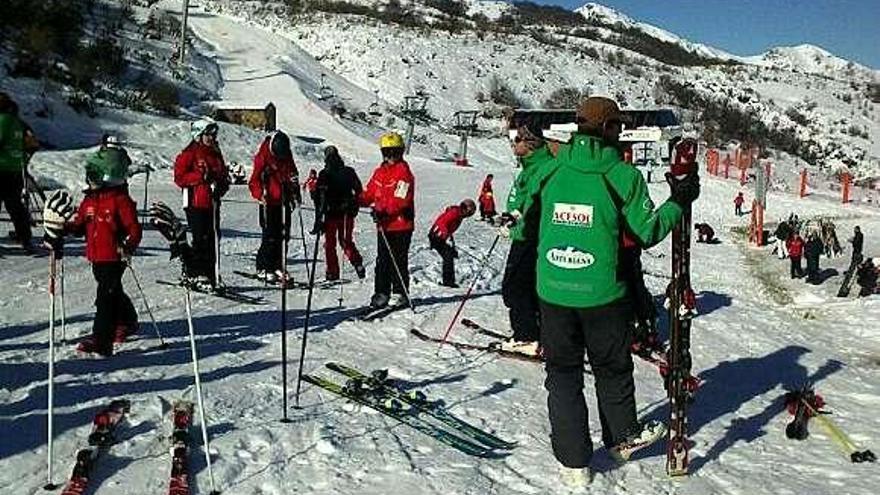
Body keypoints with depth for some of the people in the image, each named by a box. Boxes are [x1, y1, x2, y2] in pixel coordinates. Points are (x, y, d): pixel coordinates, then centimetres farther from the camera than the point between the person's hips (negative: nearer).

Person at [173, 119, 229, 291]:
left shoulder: (216, 153, 17)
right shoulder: (189, 154, -3)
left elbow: (223, 175, 23)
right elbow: (179, 177, -9)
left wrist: (222, 185, 1)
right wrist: (202, 176, -18)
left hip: (212, 202, 7)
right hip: (196, 203, -6)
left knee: (213, 238, 5)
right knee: (201, 238, -9)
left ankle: (211, 274, 11)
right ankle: (193, 274, 0)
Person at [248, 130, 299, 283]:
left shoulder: (287, 158, 10)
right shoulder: (262, 157, -6)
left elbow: (292, 177, 22)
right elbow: (254, 181, -8)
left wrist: (295, 193, 8)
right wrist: (260, 195, -24)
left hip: (284, 203, 6)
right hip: (268, 203, -5)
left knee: (283, 236, 5)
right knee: (270, 236, -8)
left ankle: (277, 267, 14)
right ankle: (263, 268, 1)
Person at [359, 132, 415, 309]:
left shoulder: (403, 172, -9)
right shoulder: (379, 172, 14)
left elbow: (401, 199, -20)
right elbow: (369, 194, 15)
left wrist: (384, 210, -31)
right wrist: (355, 201, -3)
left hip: (401, 225, -7)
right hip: (383, 225, 7)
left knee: (398, 261, 0)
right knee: (382, 261, 10)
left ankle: (400, 294, 10)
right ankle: (381, 293, 18)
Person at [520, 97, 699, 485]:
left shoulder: (551, 169, 0)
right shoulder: (623, 175, -9)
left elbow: (529, 218, 10)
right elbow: (647, 232, -5)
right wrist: (678, 203, 8)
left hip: (552, 290, 2)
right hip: (601, 293, -2)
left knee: (562, 372, 13)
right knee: (611, 368, 20)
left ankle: (573, 462, 18)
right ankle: (623, 437, 40)